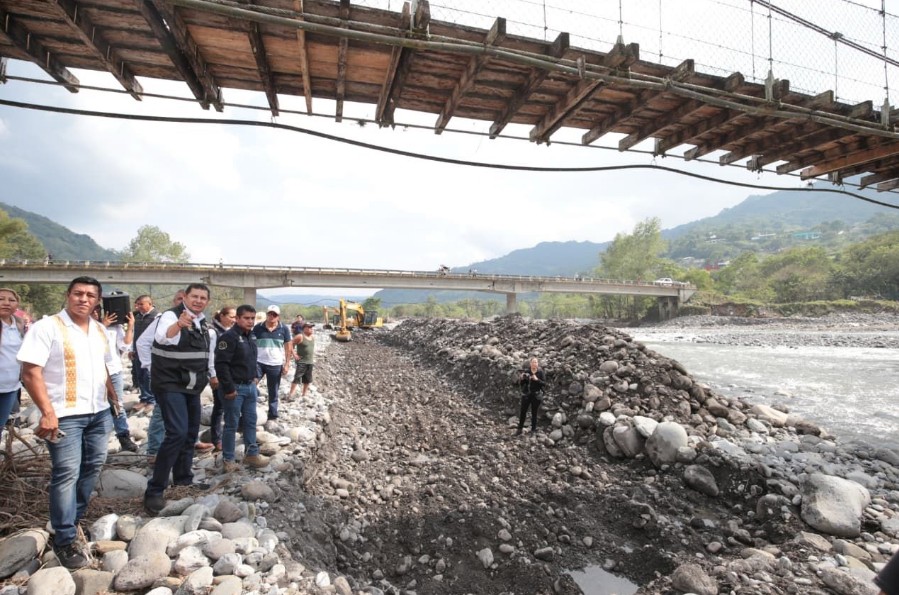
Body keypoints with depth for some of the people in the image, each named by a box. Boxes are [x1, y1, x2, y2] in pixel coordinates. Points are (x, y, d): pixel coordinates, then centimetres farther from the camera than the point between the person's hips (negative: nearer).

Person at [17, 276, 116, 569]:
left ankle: (74, 519, 33)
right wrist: (47, 412, -22)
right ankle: (64, 539, 9)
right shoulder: (46, 327, -11)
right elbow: (30, 373, -16)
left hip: (99, 412, 7)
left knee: (93, 465, 14)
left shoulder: (100, 330, 9)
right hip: (65, 415, -6)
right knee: (66, 474, -3)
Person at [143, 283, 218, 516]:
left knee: (191, 434, 14)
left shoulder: (203, 323, 10)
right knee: (177, 433, -18)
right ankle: (154, 491, -9)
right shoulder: (171, 315, -14)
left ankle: (183, 479, 30)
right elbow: (163, 337, -38)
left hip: (192, 387, 8)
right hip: (170, 385, -8)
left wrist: (211, 374, 29)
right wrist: (179, 324, -57)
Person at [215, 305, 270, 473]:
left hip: (250, 386, 8)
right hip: (235, 387, -8)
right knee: (231, 424, 3)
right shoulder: (229, 337, -18)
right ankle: (228, 459, 17)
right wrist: (229, 388, -21)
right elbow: (221, 364, -22)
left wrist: (254, 377, 14)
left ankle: (252, 454, 26)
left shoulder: (251, 336, 9)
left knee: (251, 422, 15)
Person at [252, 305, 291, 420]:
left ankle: (273, 415, 21)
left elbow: (288, 347, 2)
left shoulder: (284, 329, -1)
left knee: (273, 393, 10)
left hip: (275, 365, 0)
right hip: (258, 362, 0)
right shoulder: (257, 328, -1)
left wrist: (287, 364, -2)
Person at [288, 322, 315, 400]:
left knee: (307, 379, 12)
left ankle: (304, 394, 24)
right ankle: (290, 395, -7)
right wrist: (294, 354, -13)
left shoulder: (313, 337, 10)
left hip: (310, 362, 7)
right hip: (301, 361, -7)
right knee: (297, 378, -11)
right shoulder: (300, 337, -11)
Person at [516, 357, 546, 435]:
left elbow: (544, 384, -8)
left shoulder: (541, 373, -2)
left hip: (536, 395, -2)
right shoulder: (526, 372, 2)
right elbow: (520, 384, 6)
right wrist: (521, 379, -15)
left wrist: (537, 379, -22)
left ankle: (533, 430, 16)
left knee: (534, 413, 3)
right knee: (522, 412, 2)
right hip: (526, 394, 2)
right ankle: (520, 429, 13)